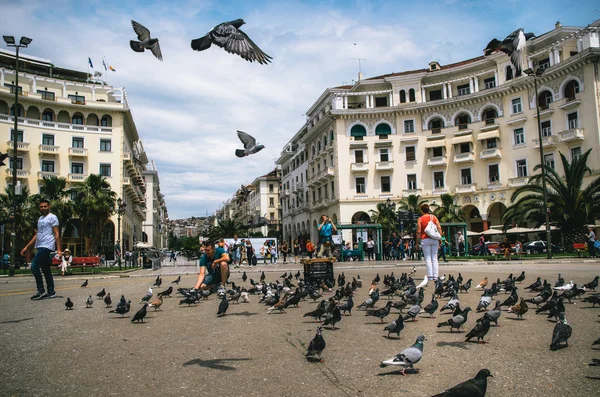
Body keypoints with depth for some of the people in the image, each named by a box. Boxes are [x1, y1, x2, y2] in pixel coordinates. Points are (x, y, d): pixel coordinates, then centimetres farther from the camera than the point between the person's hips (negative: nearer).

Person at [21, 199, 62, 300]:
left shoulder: (52, 217, -5)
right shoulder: (40, 219, 20)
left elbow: (57, 234, -10)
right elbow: (36, 235, 24)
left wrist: (58, 249, -17)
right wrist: (27, 247, 20)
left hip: (47, 246, -9)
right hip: (40, 247, 9)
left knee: (34, 266, -14)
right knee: (46, 270, 9)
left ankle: (41, 291, -8)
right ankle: (51, 292, 13)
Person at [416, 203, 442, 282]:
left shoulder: (420, 219, -1)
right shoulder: (434, 217, 8)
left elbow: (418, 232, -5)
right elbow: (439, 228, 1)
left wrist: (417, 243, 0)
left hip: (425, 239, -3)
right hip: (434, 239, 3)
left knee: (428, 258, 0)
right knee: (434, 258, 7)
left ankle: (430, 276, -5)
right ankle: (435, 276, 4)